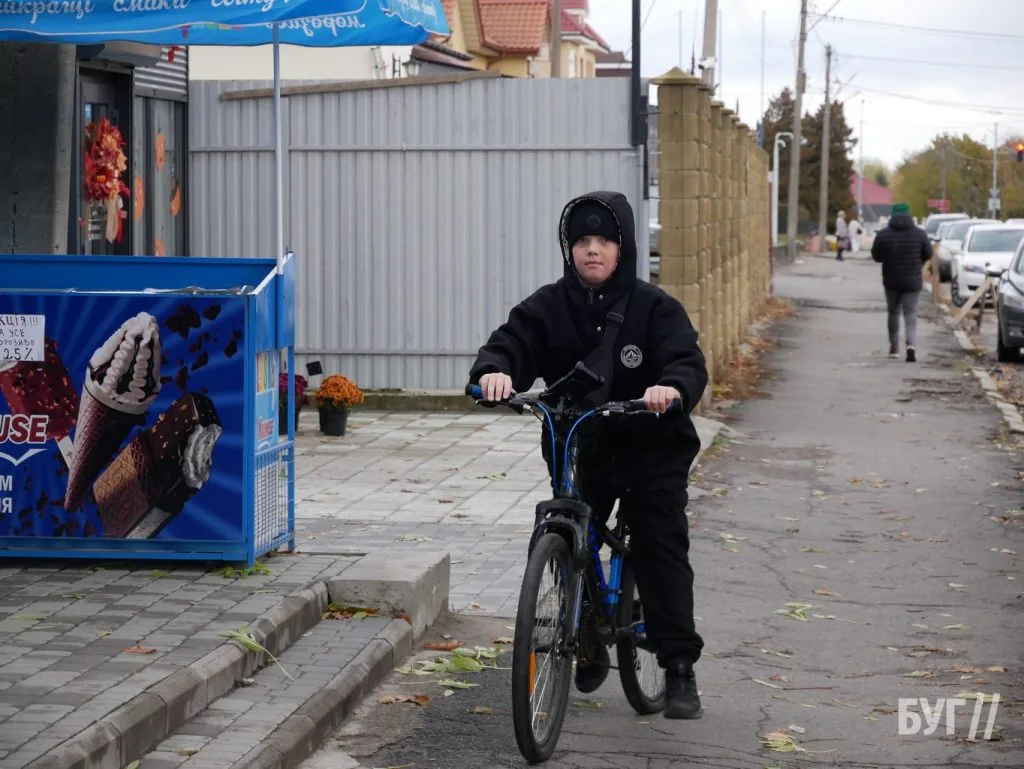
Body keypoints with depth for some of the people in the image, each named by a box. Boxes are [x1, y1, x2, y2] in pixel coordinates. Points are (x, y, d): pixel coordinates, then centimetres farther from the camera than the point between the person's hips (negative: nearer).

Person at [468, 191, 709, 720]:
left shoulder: (654, 307, -9)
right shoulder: (548, 307, -3)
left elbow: (688, 362, -20)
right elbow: (510, 343, -14)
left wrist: (673, 388, -43)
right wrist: (494, 371, -38)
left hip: (650, 448, -3)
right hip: (579, 448, 3)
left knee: (661, 546, -8)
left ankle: (679, 667, -3)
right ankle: (589, 646, 28)